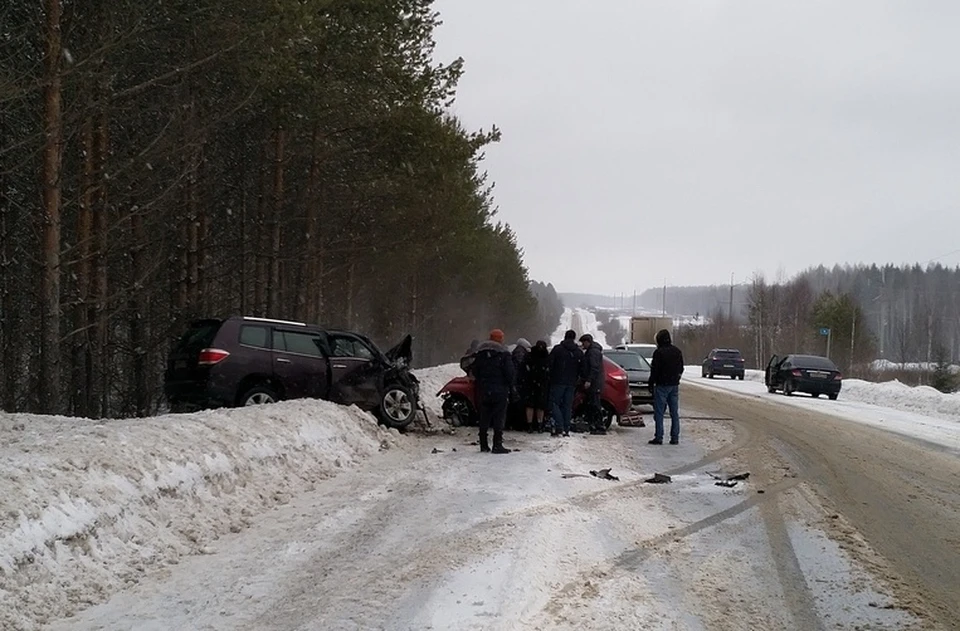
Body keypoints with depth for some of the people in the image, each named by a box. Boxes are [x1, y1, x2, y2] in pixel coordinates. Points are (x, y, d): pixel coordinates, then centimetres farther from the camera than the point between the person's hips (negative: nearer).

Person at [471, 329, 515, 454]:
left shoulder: (479, 353, 8)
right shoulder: (503, 353, -6)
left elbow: (475, 372, 9)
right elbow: (509, 372, -10)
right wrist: (510, 387, 2)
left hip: (483, 390, 5)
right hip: (499, 390, -4)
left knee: (484, 418, 10)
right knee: (499, 418, -3)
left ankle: (483, 445, 12)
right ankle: (497, 445, -8)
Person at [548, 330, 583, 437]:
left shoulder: (557, 349, -4)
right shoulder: (579, 352, 8)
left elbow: (550, 364, -5)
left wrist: (550, 377, 6)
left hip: (558, 382, -4)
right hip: (571, 383, 4)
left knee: (554, 403, 1)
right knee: (568, 406, 8)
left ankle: (559, 427, -14)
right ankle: (566, 429, 5)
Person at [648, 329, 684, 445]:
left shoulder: (659, 352, -13)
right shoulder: (677, 351, 8)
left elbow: (655, 370, -13)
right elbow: (681, 369, 15)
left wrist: (651, 383, -4)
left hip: (662, 385, -6)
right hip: (674, 385, 6)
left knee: (659, 412, -2)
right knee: (674, 412, 9)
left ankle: (659, 437, -4)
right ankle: (675, 437, 9)